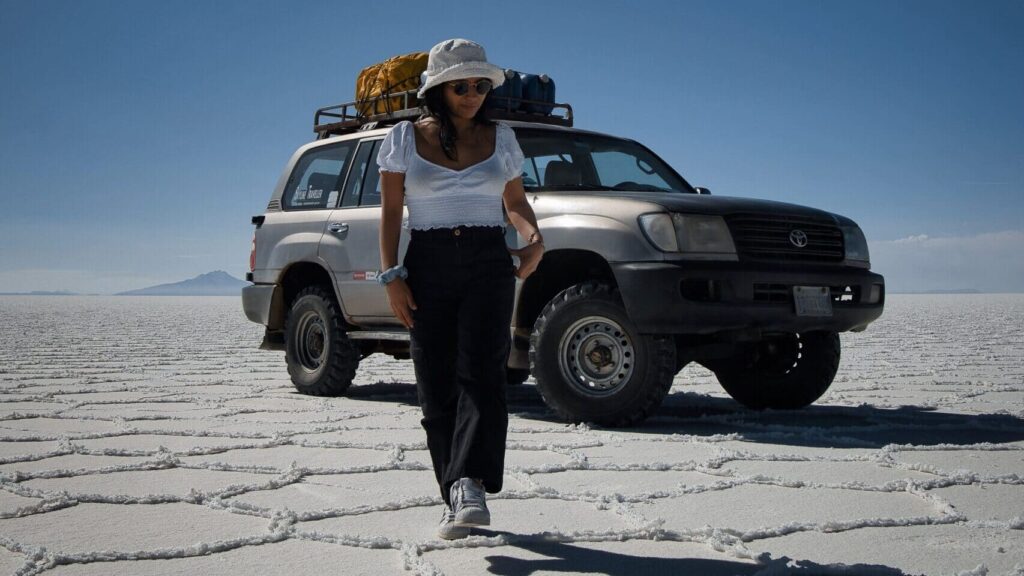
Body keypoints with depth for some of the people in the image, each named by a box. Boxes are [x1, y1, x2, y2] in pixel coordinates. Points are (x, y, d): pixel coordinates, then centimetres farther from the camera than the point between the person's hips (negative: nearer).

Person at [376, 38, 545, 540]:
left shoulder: (500, 138, 12)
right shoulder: (405, 138, 7)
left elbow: (515, 202, 18)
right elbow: (390, 213, 5)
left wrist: (534, 237, -3)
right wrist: (391, 276, -5)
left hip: (489, 263, 0)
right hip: (428, 267, 0)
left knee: (480, 373, -17)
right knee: (437, 387, -1)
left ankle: (470, 486, -27)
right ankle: (456, 498, 5)